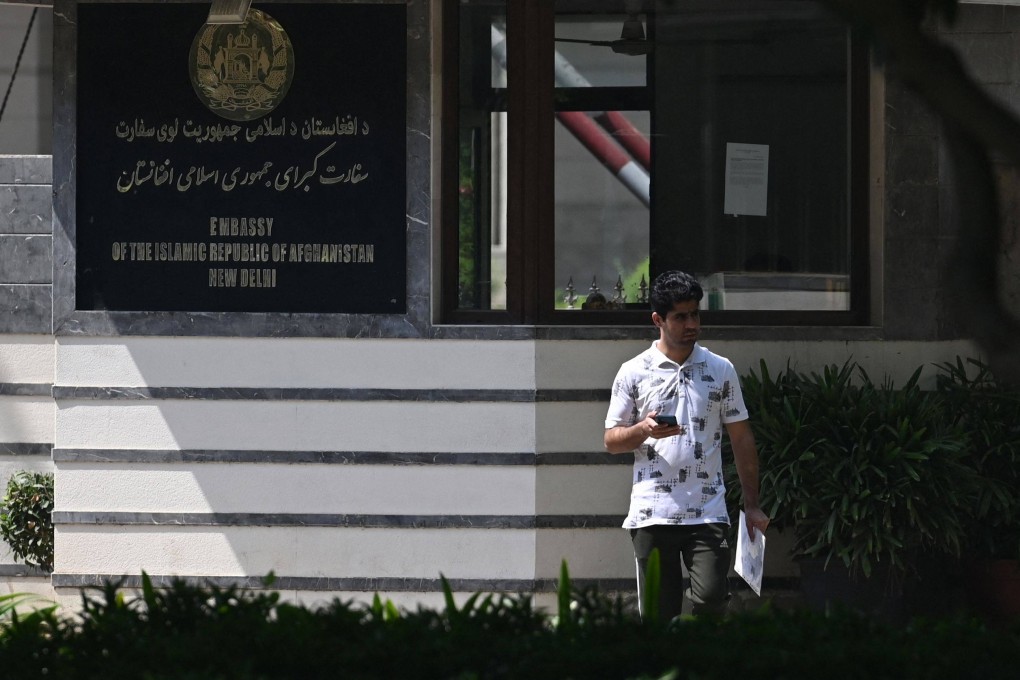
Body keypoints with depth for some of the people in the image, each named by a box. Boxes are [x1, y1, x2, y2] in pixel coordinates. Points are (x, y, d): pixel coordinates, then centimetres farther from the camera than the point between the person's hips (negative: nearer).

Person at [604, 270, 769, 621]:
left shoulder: (721, 370, 8)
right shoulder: (633, 373, 5)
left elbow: (741, 438, 12)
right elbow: (612, 440, 8)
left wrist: (751, 505, 7)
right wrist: (644, 430, -15)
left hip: (707, 512, 0)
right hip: (652, 513, 0)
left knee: (710, 598, -16)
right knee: (658, 611, 0)